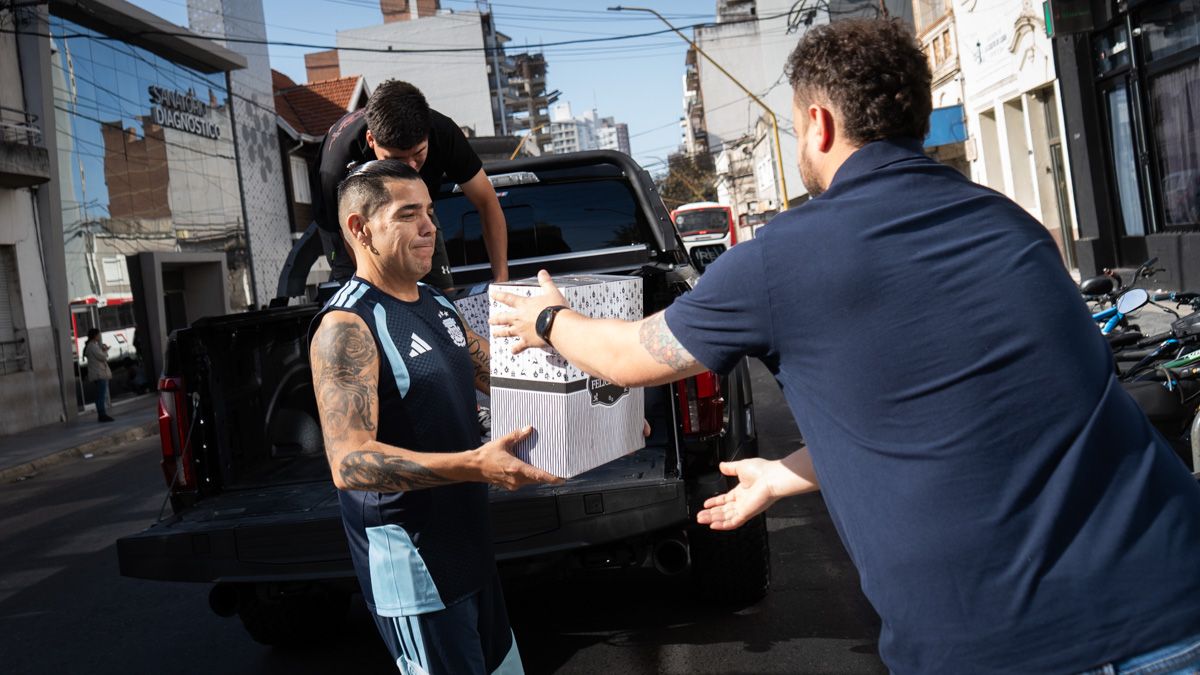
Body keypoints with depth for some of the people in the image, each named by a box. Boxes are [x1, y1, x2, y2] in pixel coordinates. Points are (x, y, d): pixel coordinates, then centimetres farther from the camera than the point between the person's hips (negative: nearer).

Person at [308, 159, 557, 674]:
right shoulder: (347, 326, -17)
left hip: (468, 545, 9)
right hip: (411, 567, -9)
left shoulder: (437, 304, 9)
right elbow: (348, 463, -27)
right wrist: (474, 465, -37)